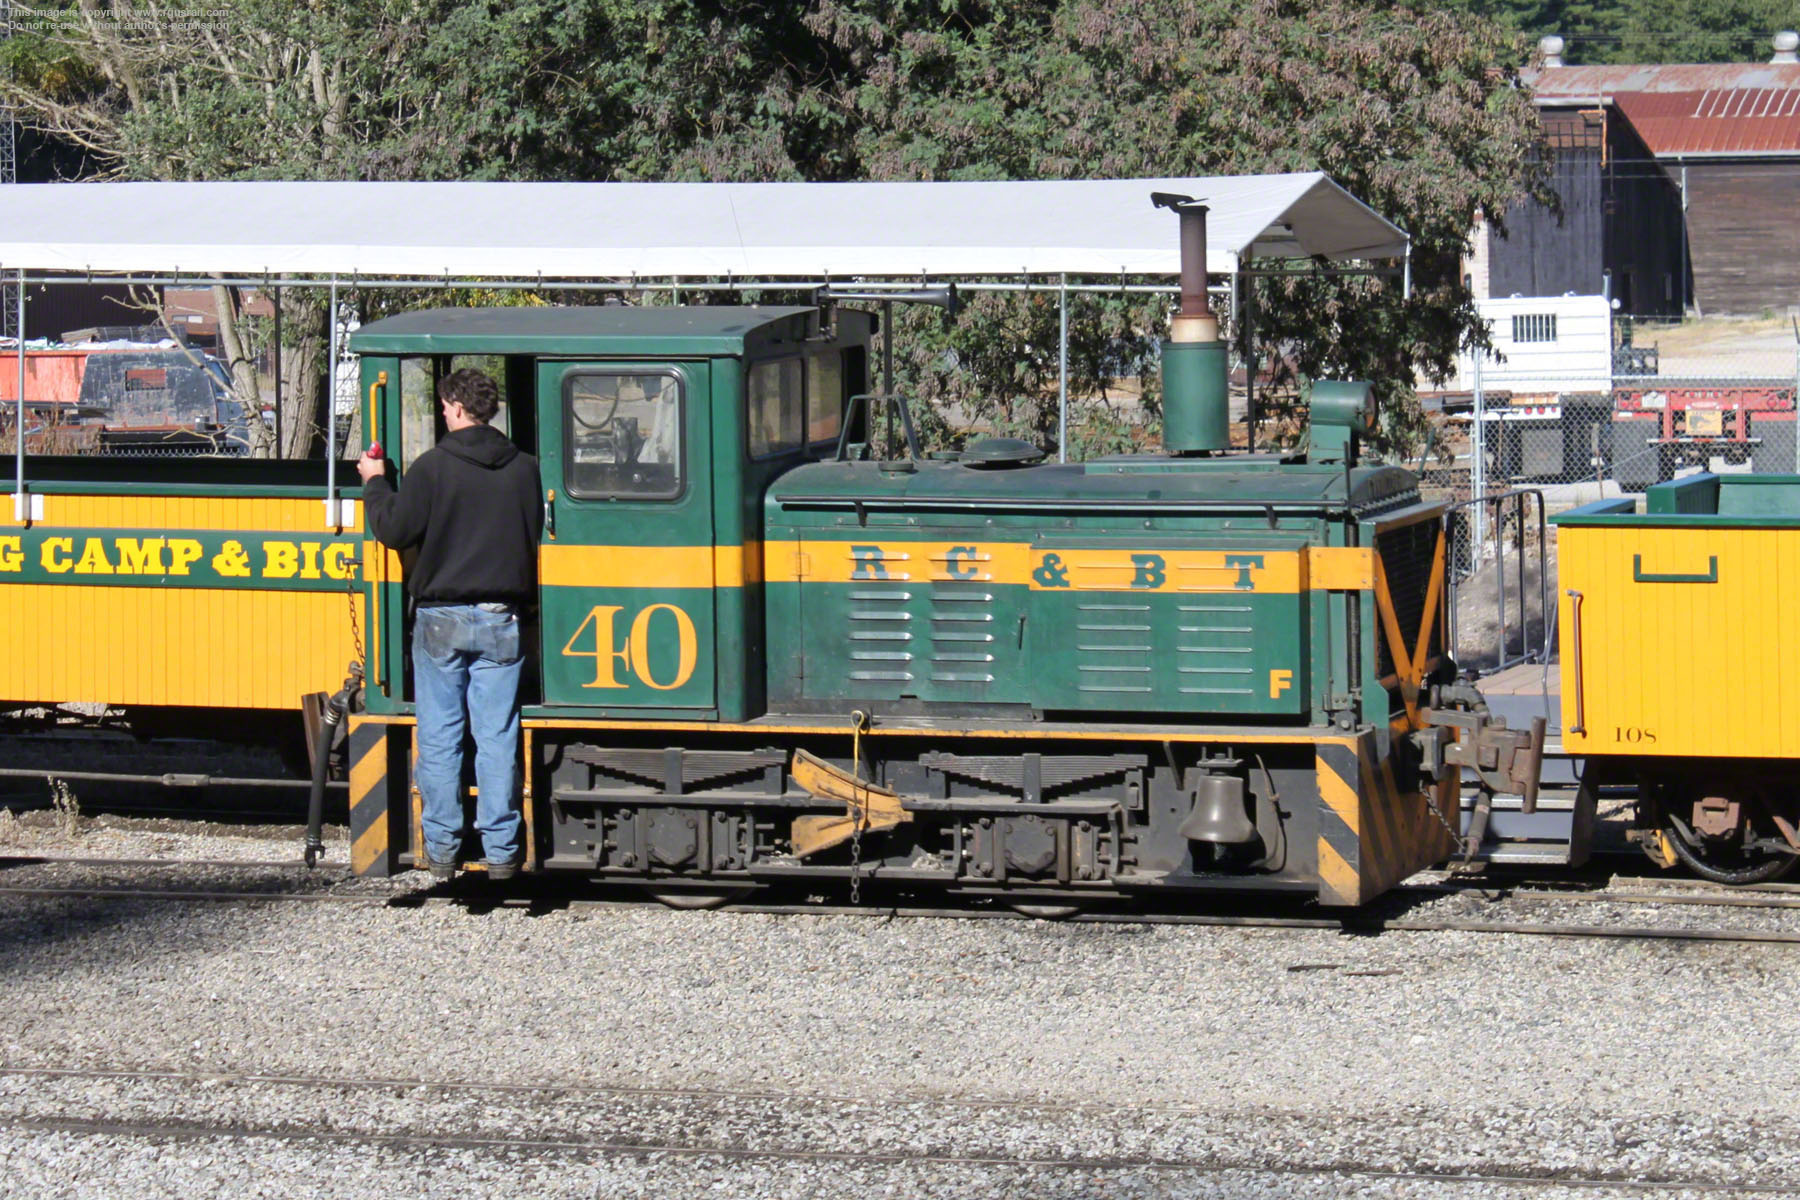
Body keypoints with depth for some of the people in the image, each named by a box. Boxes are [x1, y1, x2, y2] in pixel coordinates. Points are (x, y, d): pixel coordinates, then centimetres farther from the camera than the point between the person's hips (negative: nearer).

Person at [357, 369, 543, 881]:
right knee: (497, 737, 4)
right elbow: (537, 538, 8)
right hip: (501, 621, 2)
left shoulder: (433, 467, -9)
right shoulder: (524, 469, 1)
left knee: (439, 737, 5)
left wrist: (375, 483, 10)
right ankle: (500, 851, 2)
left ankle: (442, 848, 4)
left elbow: (395, 531, -5)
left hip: (440, 619, -2)